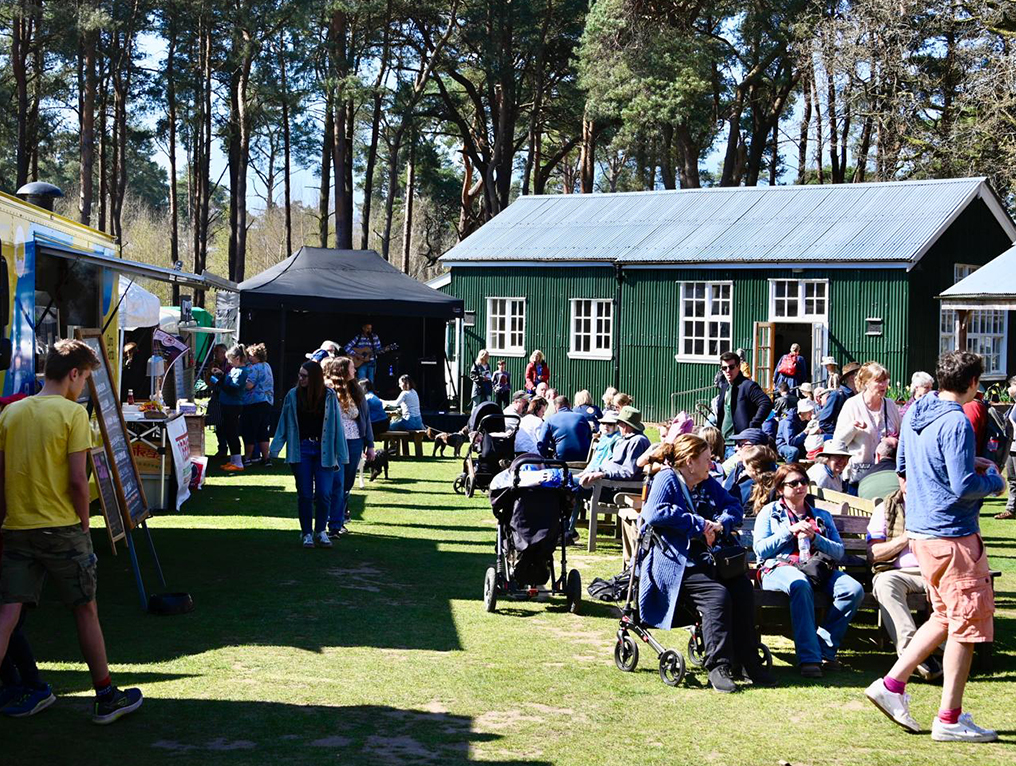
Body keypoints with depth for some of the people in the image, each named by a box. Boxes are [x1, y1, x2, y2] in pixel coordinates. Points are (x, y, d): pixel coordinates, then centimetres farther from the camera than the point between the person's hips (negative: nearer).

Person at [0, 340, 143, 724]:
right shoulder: (73, 413, -9)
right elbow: (77, 480, -13)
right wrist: (83, 525, -1)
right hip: (61, 529, -4)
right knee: (86, 610, 10)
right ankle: (107, 698, 21)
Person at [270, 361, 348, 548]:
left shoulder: (329, 396, -3)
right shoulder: (293, 395, -1)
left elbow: (336, 426, 0)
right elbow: (284, 424, 4)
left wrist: (340, 455, -2)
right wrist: (274, 448, -3)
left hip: (323, 450, 0)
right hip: (301, 450, 0)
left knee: (324, 494, -3)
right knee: (305, 494, 4)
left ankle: (320, 531, 17)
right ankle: (306, 533, 18)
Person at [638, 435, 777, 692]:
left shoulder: (708, 484, 22)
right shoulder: (667, 479, -1)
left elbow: (734, 507, 16)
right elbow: (653, 513, -18)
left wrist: (720, 524, -8)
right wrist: (698, 524, -15)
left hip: (705, 560, 7)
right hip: (675, 566, -7)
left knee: (743, 589, -20)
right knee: (718, 595, -30)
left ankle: (749, 662, -13)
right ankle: (718, 667, -26)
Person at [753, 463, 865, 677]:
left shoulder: (822, 516, 26)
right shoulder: (769, 512, 18)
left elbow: (839, 552, 13)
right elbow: (760, 549, 3)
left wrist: (815, 538, -4)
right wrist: (790, 531, -3)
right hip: (780, 568, -4)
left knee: (854, 589, -26)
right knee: (801, 585, -40)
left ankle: (825, 649, -19)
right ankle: (808, 657, -43)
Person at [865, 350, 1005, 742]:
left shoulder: (914, 412, 8)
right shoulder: (956, 423, -19)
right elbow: (964, 487, -23)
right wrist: (993, 480, -2)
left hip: (920, 529, 9)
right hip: (952, 534, -9)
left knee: (946, 617, 20)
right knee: (966, 624, 2)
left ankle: (892, 684, 16)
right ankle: (950, 719, 7)